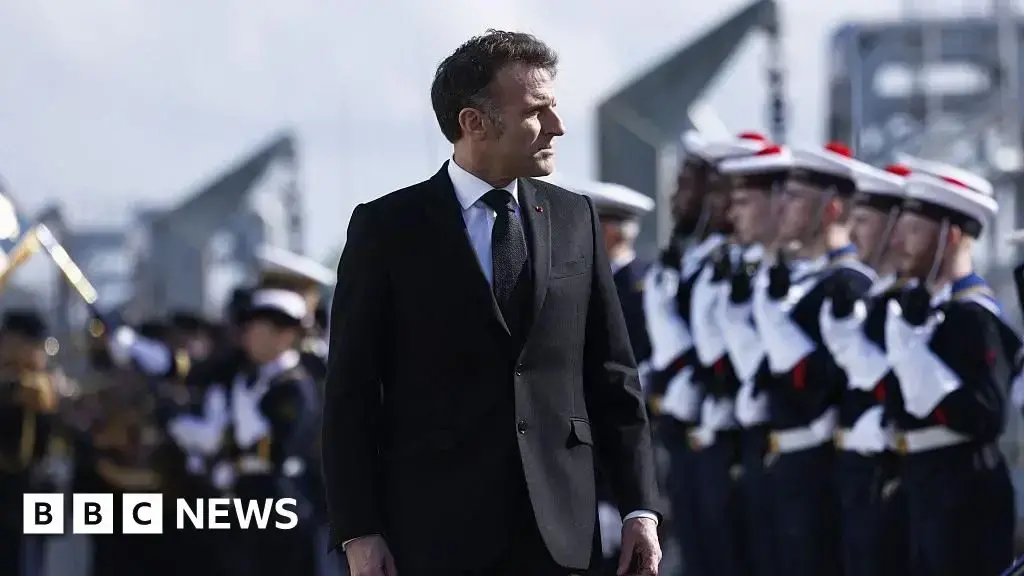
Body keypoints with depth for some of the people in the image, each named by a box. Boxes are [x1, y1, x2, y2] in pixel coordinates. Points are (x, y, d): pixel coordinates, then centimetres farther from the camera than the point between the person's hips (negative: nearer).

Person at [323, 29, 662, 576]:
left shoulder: (575, 219, 10)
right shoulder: (387, 228, 0)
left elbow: (611, 375, 12)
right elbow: (351, 390, -1)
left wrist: (639, 508, 5)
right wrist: (358, 531, -8)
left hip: (556, 530, 3)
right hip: (437, 530, -3)